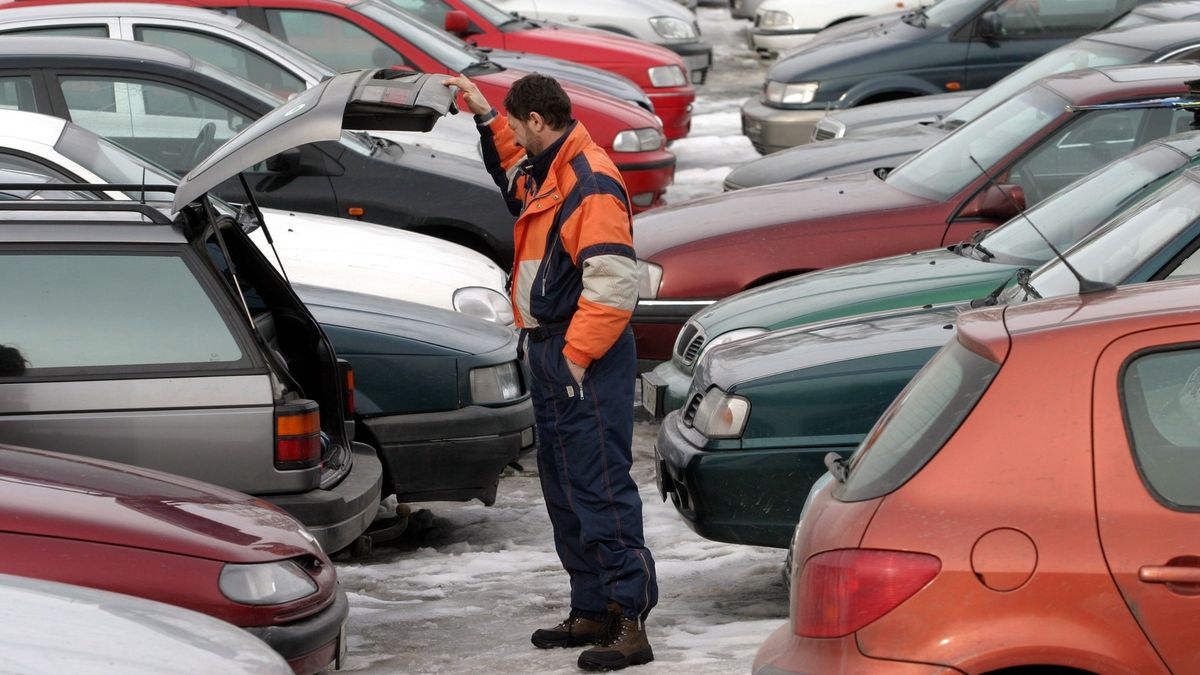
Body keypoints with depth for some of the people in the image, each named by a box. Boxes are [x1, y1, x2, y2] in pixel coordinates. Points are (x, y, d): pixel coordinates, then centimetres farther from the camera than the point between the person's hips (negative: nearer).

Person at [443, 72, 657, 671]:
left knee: (600, 488, -12)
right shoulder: (545, 172, 14)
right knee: (564, 489, 14)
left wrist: (574, 358, -23)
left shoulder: (592, 184, -18)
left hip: (587, 362, -10)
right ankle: (592, 613, 22)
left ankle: (630, 622, -13)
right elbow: (512, 171, 42)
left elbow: (613, 286, -24)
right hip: (550, 352, 10)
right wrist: (485, 117, 32)